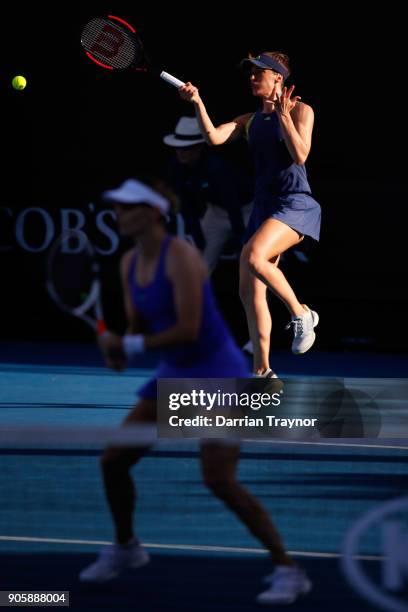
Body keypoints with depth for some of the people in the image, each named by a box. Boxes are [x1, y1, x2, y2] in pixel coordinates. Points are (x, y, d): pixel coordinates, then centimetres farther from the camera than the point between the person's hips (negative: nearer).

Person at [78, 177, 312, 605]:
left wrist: (130, 346, -22)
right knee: (113, 461, 6)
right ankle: (125, 548, 31)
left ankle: (288, 570, -9)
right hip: (175, 376, 8)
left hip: (218, 376, -8)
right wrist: (118, 349, -10)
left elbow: (188, 329, -28)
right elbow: (139, 328, 12)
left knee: (220, 482, -18)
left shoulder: (181, 256, -22)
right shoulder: (129, 263, 4)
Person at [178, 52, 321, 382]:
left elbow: (300, 156, -14)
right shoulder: (250, 121, 15)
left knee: (253, 257, -32)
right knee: (250, 291, 2)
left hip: (295, 205, -7)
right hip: (264, 206, 7)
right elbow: (213, 136, 1)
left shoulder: (300, 110, -1)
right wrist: (198, 103, -12)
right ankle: (262, 371, 8)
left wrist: (283, 114, -17)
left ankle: (301, 313, -12)